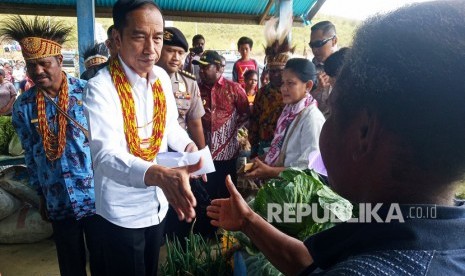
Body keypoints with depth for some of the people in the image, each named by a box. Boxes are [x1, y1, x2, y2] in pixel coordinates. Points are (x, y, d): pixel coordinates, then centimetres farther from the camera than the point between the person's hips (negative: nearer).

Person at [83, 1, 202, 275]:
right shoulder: (101, 87, -23)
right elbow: (105, 155, -35)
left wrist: (188, 146, -13)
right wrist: (159, 174, -52)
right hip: (123, 210, -5)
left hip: (159, 202, 6)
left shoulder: (162, 77, -4)